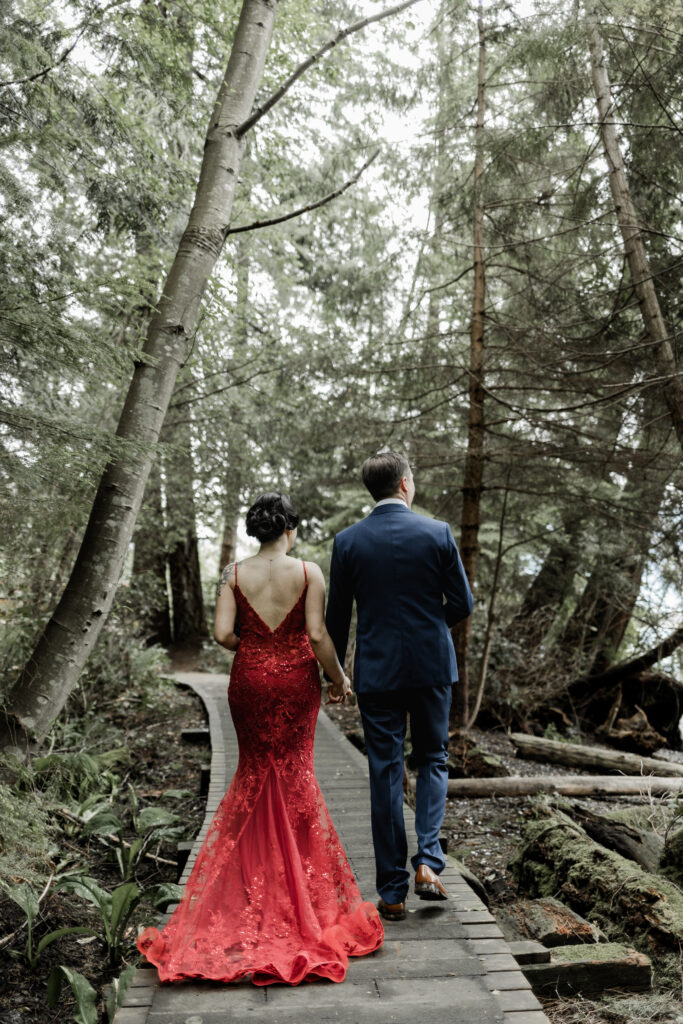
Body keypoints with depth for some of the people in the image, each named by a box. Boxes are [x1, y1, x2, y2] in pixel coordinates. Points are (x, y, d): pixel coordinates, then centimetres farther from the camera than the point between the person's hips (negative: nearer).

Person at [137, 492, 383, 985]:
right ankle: (301, 878, 23)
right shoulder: (309, 571, -9)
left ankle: (253, 870, 24)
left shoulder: (235, 572, -4)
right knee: (295, 774, 13)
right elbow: (318, 635, -13)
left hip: (249, 680, 2)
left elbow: (224, 633, -9)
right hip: (296, 680, -1)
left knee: (255, 770, 19)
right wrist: (340, 678, 0)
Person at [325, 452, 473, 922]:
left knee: (385, 773, 8)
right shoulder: (437, 533, -6)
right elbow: (462, 603, -2)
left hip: (376, 671, 0)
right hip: (432, 665, 0)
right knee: (433, 760, 19)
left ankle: (393, 891, 16)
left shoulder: (348, 541, -4)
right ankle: (429, 861, 6)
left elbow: (337, 617, 2)